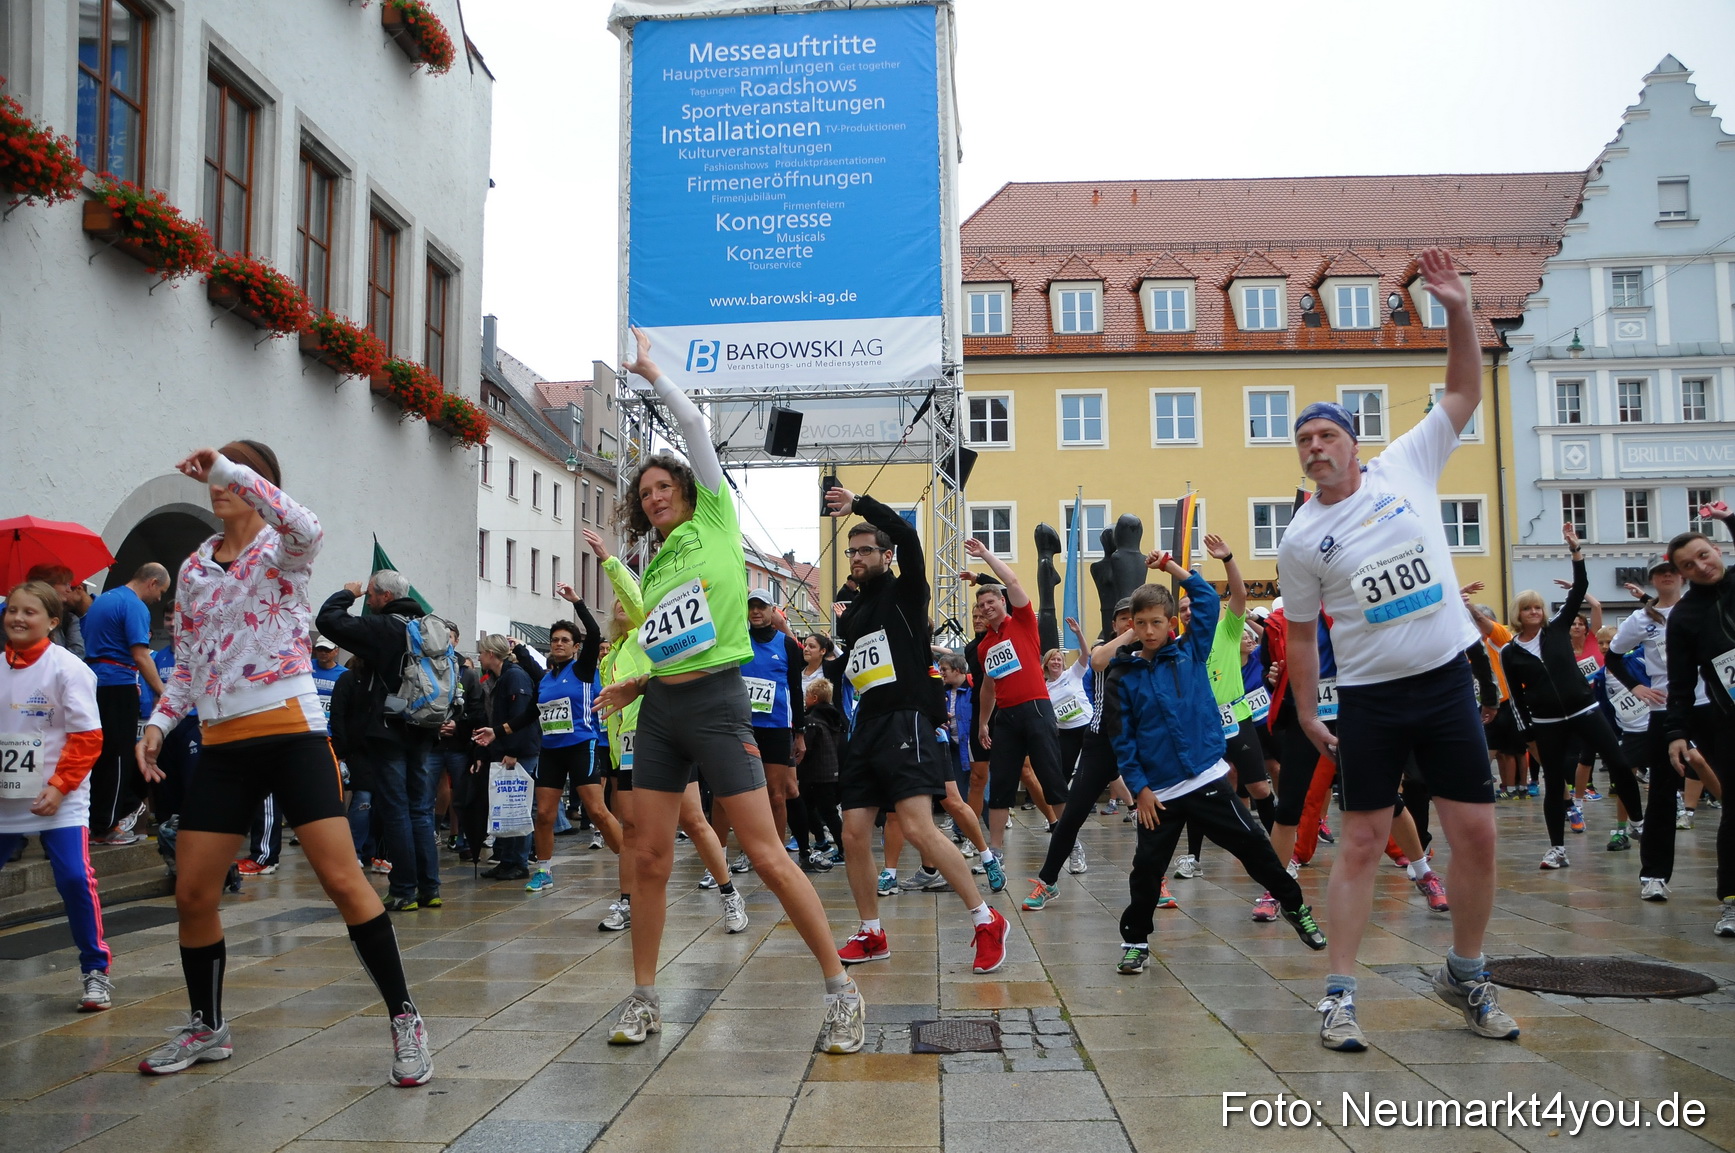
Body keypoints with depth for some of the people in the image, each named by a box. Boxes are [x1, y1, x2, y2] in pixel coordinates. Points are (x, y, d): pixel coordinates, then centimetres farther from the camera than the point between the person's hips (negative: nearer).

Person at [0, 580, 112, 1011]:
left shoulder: (66, 667, -7)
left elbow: (87, 736, -9)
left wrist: (59, 786, -16)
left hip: (57, 800, -5)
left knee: (74, 878, -13)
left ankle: (95, 971, 1)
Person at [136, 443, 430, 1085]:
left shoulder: (283, 550, -2)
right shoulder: (193, 569, 15)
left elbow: (306, 529, -29)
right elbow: (185, 665, 20)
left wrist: (229, 469, -27)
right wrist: (157, 723, 5)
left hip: (292, 732, -6)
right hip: (222, 744, 6)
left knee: (343, 880, -11)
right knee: (193, 894, 6)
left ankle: (404, 1019, 0)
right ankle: (206, 1028, 27)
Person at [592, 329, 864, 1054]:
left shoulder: (715, 520, 4)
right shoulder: (654, 566, 20)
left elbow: (697, 428, -1)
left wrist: (651, 374, 8)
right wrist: (637, 685, 11)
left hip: (717, 703, -6)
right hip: (660, 709, 6)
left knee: (766, 855, -8)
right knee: (650, 859, 4)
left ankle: (841, 990, 2)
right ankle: (644, 1000, 16)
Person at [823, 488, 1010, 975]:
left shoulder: (904, 593, 1)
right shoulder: (851, 613, 21)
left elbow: (907, 536, -16)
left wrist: (859, 503, -11)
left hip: (905, 724, -7)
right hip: (866, 730, 8)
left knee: (918, 828, -19)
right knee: (854, 835, 3)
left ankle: (988, 922, -8)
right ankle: (871, 934, 18)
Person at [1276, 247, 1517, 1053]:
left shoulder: (1405, 467, 2)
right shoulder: (1300, 539, -1)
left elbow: (1465, 392, 4)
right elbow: (1302, 633, 6)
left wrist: (1458, 310, -8)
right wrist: (1307, 714, 3)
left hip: (1446, 679, 2)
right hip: (1368, 696, -1)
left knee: (1476, 833, 4)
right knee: (1360, 843, -1)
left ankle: (1465, 974, 24)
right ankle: (1339, 993, 7)